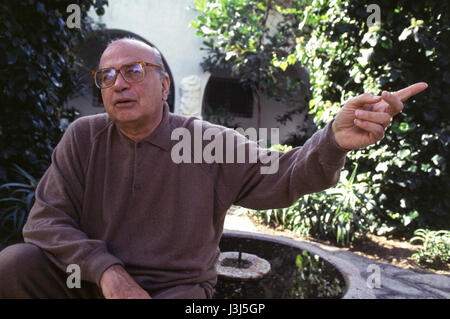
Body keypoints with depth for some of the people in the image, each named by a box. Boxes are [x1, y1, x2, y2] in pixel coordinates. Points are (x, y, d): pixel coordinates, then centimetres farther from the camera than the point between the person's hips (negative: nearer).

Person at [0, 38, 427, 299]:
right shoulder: (83, 138, -3)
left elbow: (281, 177, -9)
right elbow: (45, 220, -6)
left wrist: (334, 139, -31)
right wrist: (105, 269, -22)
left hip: (176, 286, -2)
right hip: (91, 279, 3)